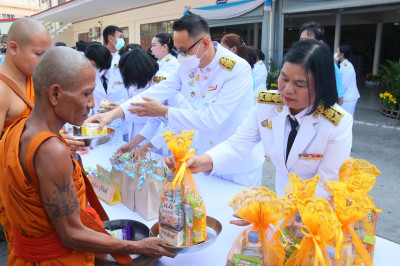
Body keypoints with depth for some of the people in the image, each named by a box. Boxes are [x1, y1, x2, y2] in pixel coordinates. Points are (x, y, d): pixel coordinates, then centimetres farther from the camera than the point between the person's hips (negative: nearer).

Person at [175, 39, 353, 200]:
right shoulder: (266, 104, -8)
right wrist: (204, 162, -29)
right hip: (279, 199, 2)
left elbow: (326, 186, -17)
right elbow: (238, 144, -9)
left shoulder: (339, 124, -20)